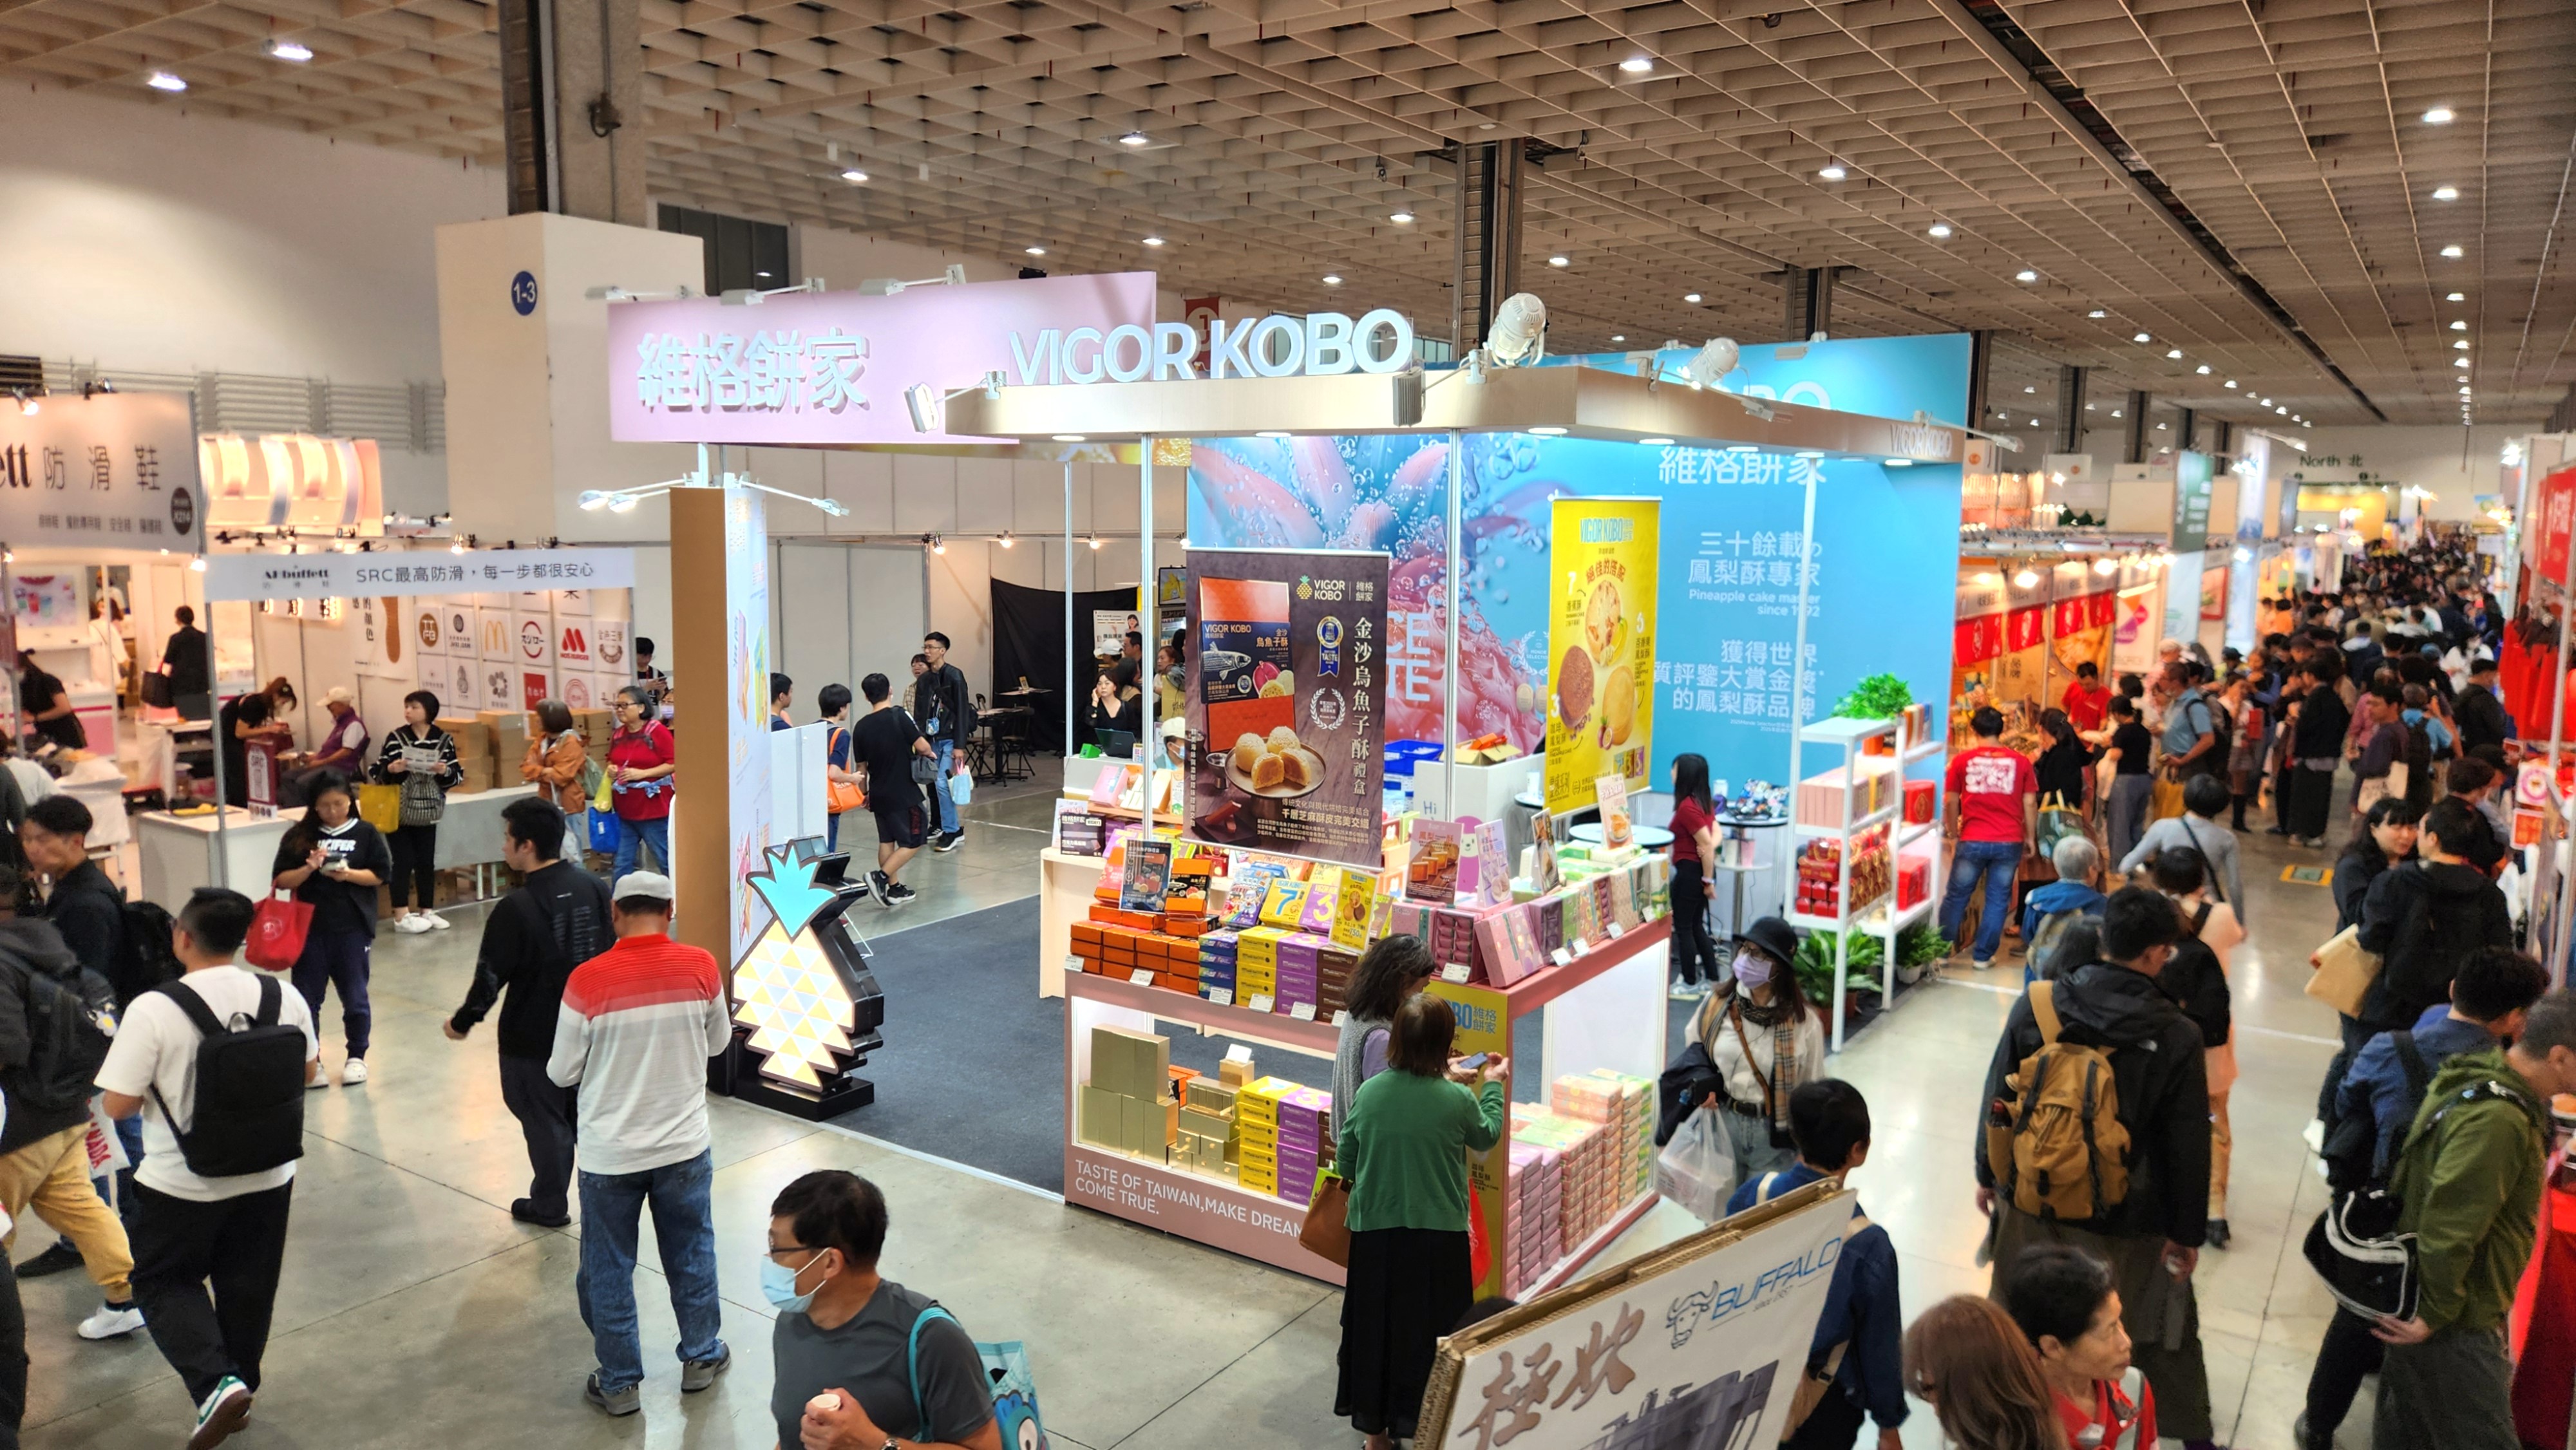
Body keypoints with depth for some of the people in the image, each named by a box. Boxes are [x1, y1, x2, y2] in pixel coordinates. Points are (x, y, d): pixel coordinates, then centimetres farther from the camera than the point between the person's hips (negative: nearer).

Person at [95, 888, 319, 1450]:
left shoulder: (153, 1009, -21)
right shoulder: (284, 997, -9)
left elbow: (119, 1104, -16)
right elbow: (307, 1072, 5)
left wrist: (162, 1081, 3)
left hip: (182, 1185, -4)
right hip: (266, 1175, 4)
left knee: (163, 1282, 18)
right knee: (248, 1287, 20)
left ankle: (215, 1383, 0)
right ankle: (238, 1388, 34)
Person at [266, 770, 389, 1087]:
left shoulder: (365, 834, 0)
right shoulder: (299, 837, 2)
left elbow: (380, 875, -1)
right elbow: (281, 880, 0)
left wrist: (348, 874, -17)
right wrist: (309, 869, -17)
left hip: (352, 929, -1)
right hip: (309, 929, 1)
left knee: (355, 996, 7)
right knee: (307, 998, 6)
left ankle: (356, 1057, 22)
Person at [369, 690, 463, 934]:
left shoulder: (444, 740, -1)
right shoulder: (395, 738, -4)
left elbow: (458, 776, 1)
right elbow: (378, 774, -2)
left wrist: (445, 771, -20)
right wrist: (391, 769, -23)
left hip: (428, 813, 2)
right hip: (399, 811, -2)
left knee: (427, 861, 9)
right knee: (403, 861, -3)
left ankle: (426, 911, 20)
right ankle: (401, 916, 3)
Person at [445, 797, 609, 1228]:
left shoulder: (517, 908, -23)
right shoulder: (596, 888, -5)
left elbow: (490, 978, -16)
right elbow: (616, 952, 5)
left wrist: (463, 1021, 1)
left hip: (534, 1037, -5)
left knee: (544, 1118, 11)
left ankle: (550, 1206, 26)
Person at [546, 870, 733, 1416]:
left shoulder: (588, 980, -18)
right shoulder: (700, 967, -12)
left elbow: (563, 1073, -7)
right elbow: (718, 1040, 5)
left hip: (610, 1153, -2)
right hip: (684, 1145, 2)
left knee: (608, 1269, 16)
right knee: (691, 1255, 20)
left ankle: (620, 1382, 27)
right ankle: (700, 1358, 35)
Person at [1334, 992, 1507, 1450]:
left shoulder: (1369, 1092, -8)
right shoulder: (1458, 1099, -15)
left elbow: (1345, 1162, 4)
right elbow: (1486, 1137, 8)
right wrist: (1492, 1085, 22)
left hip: (1375, 1233, 3)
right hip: (1437, 1236, -3)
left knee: (1374, 1328, 17)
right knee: (1431, 1334, 13)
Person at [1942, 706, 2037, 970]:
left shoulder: (1962, 760, -2)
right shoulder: (2020, 761, 0)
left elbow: (1951, 802, 3)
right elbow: (2030, 803, 3)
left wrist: (1953, 833, 16)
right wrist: (2030, 837, 14)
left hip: (1973, 841, 0)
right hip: (2009, 842, 1)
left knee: (1957, 896, 11)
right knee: (1997, 900, 9)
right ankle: (1983, 955, 12)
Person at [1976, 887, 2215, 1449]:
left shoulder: (2037, 1004, -13)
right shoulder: (2177, 1036, -18)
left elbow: (1997, 1098, -4)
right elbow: (2188, 1147, -10)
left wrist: (1988, 1175, 11)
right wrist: (2189, 1231, 2)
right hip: (2126, 1218, -2)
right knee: (2165, 1331, 21)